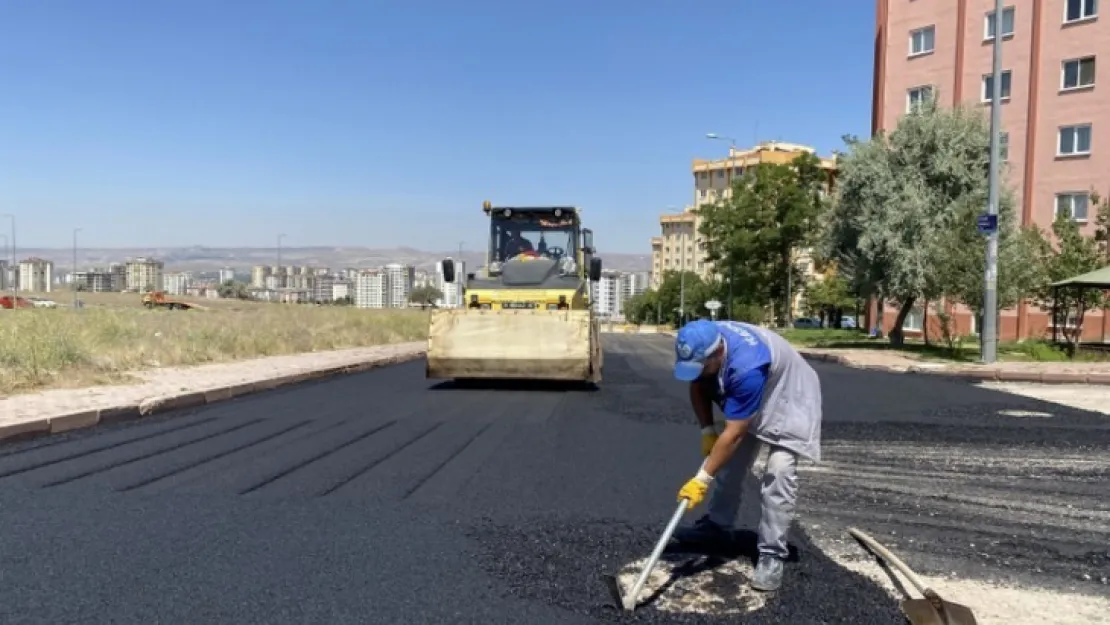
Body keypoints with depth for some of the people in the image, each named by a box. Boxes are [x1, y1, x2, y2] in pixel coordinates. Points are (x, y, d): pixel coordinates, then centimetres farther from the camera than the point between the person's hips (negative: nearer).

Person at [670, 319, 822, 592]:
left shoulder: (747, 367, -44)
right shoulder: (703, 343, -22)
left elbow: (733, 435, -38)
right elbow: (697, 386, -2)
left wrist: (702, 479, -34)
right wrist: (707, 431, -10)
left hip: (789, 401, -7)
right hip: (749, 401, 8)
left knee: (779, 473, -18)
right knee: (730, 461, 12)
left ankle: (772, 555, -10)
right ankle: (717, 525, 29)